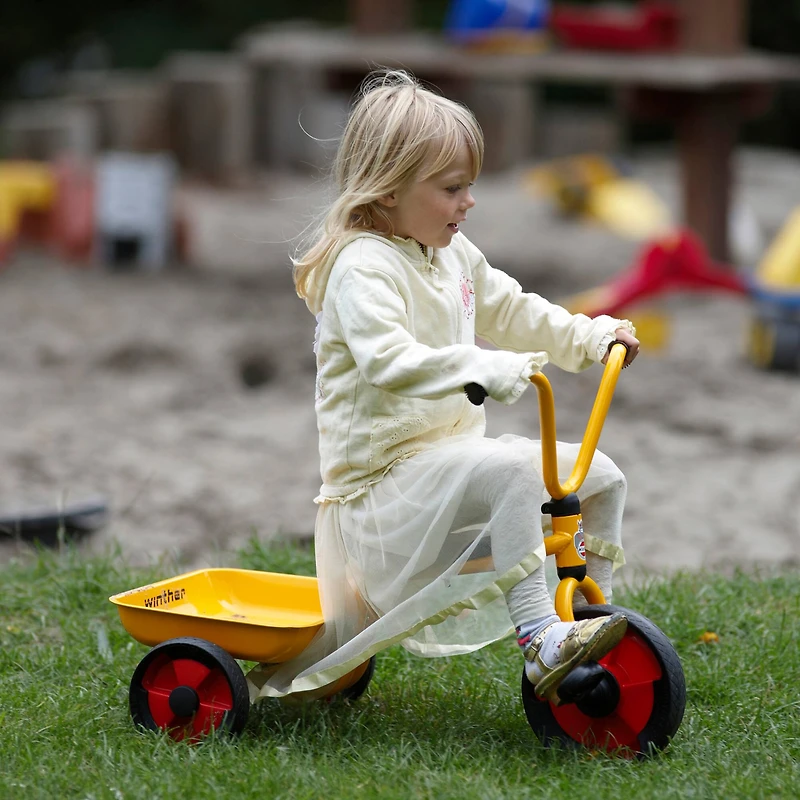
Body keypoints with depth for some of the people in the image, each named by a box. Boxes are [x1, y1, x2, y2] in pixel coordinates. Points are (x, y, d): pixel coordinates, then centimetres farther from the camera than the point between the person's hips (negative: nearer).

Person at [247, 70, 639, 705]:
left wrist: (593, 337, 16)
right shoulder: (362, 266, -17)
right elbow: (388, 360, -33)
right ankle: (541, 646, -37)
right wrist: (486, 369, -44)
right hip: (383, 480, -9)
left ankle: (589, 617, 13)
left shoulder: (456, 257, 13)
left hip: (451, 453, 9)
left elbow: (513, 313, 27)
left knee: (599, 476, 5)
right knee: (506, 473, -34)